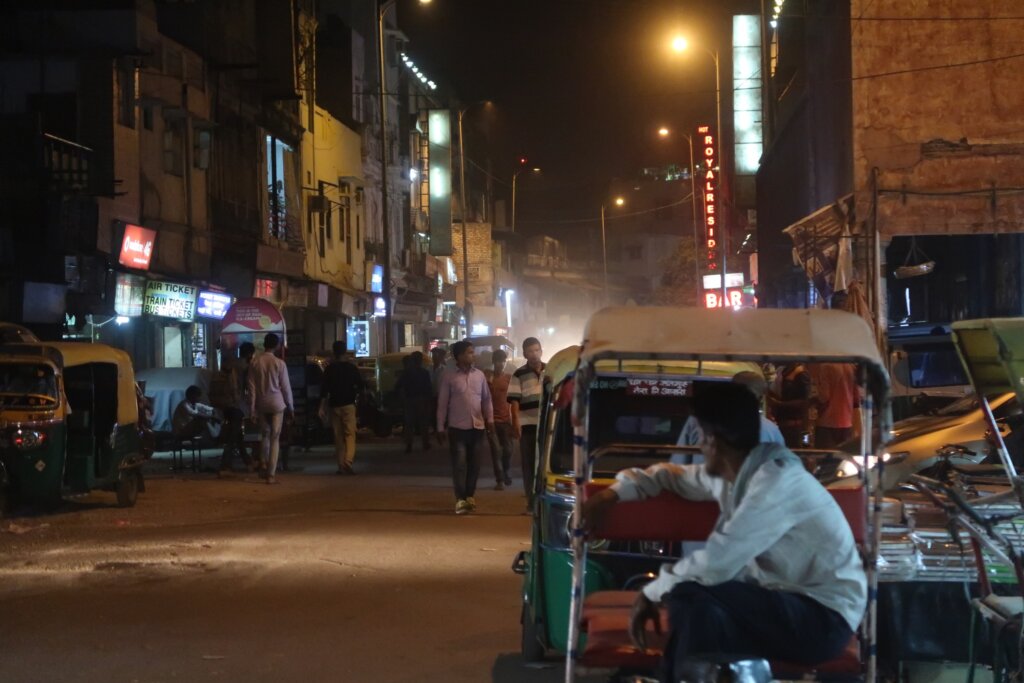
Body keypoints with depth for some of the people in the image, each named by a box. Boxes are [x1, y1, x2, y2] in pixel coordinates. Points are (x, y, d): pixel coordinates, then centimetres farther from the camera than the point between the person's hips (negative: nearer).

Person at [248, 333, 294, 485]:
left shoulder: (255, 363, -2)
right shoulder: (279, 363, -9)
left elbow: (252, 387, -1)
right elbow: (286, 386, -5)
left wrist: (252, 408, 4)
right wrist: (290, 406, 6)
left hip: (261, 404, 3)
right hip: (276, 403, -3)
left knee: (265, 435, 19)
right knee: (275, 438, 0)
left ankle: (266, 467, 22)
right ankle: (271, 474, -4)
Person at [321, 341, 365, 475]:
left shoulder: (330, 368, 4)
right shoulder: (351, 367, -1)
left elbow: (324, 389, 0)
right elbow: (361, 386, 2)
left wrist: (322, 406, 1)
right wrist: (356, 395, 21)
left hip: (334, 405, 2)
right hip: (348, 404, -2)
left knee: (338, 436, 8)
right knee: (350, 434, -6)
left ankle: (341, 465, 6)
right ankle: (348, 460, -25)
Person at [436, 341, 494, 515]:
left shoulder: (479, 375, 8)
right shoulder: (449, 377, -2)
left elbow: (486, 399, 13)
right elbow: (442, 403, 0)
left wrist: (490, 419, 3)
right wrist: (440, 427, -2)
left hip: (477, 426, 3)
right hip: (457, 427, -3)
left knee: (474, 463, 7)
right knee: (459, 463, -6)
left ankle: (469, 495, 21)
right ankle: (460, 499, -4)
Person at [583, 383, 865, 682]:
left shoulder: (776, 483, -23)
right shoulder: (735, 474, 5)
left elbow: (714, 564, -27)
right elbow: (673, 475, 25)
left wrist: (653, 592, -12)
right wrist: (612, 494, 12)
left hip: (824, 617, -9)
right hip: (787, 601, 9)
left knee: (692, 597, -25)